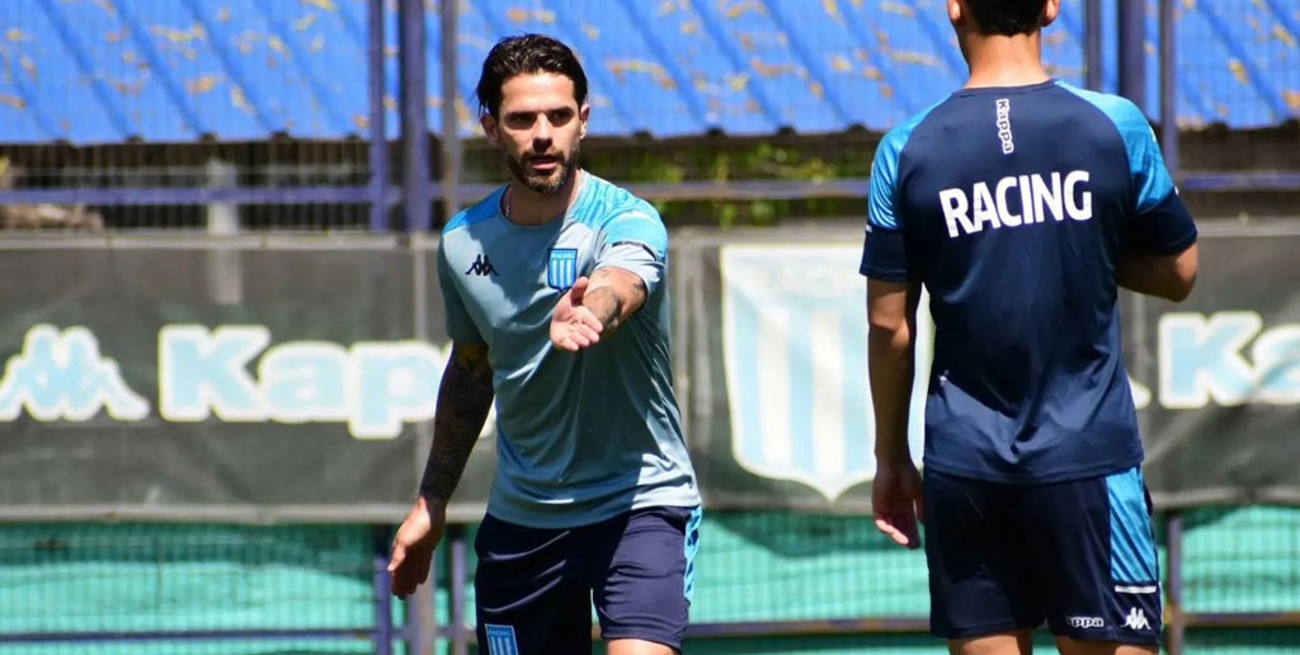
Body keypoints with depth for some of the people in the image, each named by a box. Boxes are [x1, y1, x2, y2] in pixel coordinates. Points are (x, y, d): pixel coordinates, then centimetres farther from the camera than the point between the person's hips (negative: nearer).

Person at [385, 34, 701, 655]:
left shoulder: (627, 221, -16)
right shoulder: (463, 243, 1)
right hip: (519, 520, 5)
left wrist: (586, 317, -64)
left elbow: (615, 291, -40)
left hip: (638, 500, -5)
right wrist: (431, 504, 22)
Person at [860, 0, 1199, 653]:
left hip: (964, 463, 1)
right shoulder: (1116, 126, -4)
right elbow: (1178, 273, 7)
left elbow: (888, 323, 2)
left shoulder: (906, 150, -2)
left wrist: (891, 457, 12)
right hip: (1088, 452, -1)